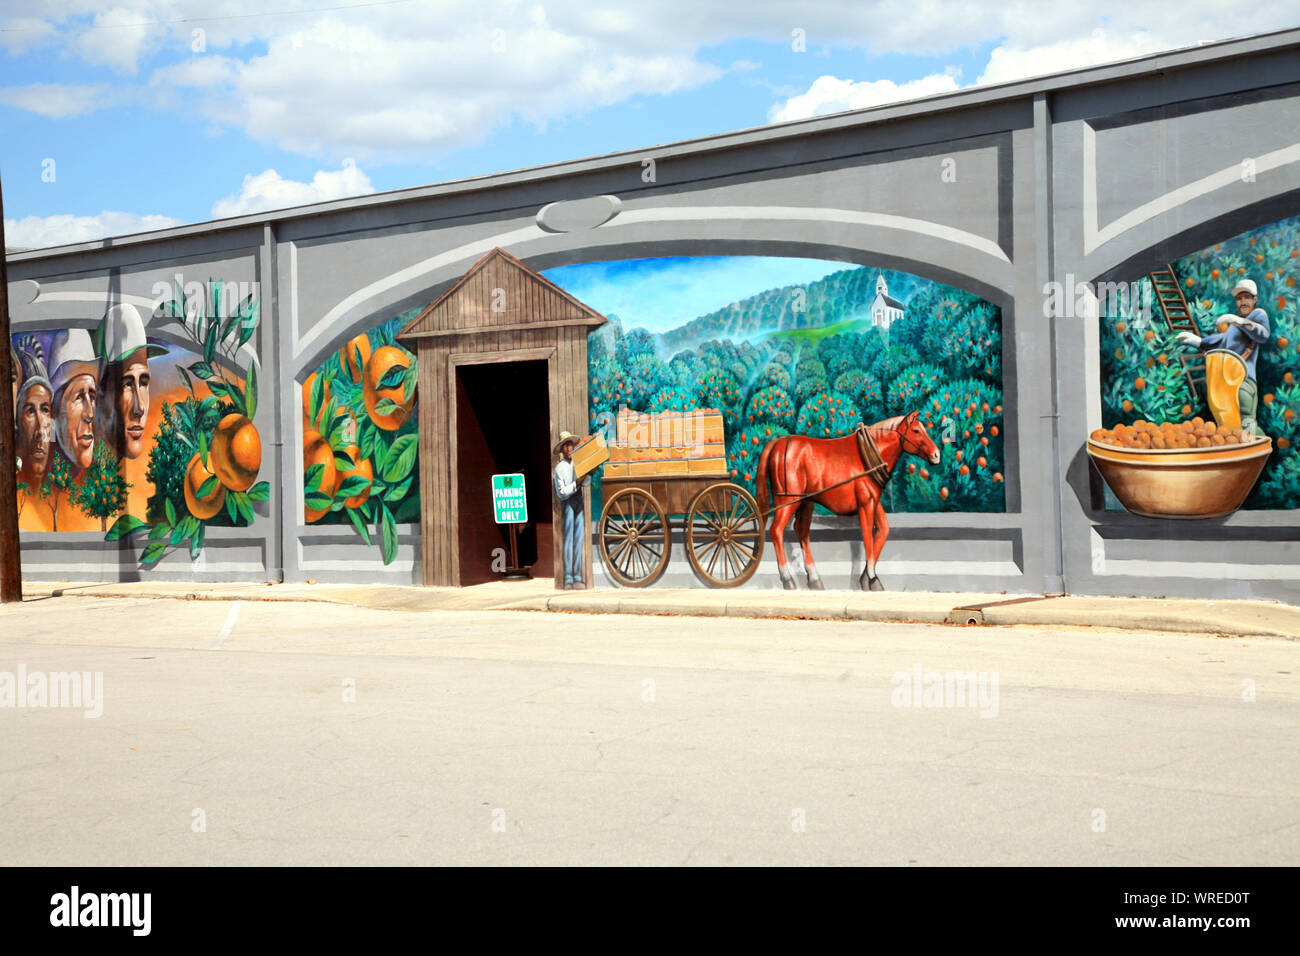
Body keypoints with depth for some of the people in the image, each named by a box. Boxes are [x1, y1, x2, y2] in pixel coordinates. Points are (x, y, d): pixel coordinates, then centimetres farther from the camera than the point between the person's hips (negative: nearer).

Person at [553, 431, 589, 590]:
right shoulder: (560, 468, 0)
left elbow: (586, 483, 3)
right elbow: (561, 492, -5)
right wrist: (576, 483, -15)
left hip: (579, 504, 4)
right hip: (567, 504, -4)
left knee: (579, 539, 2)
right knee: (568, 540, -7)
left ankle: (578, 578, 4)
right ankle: (568, 579, -8)